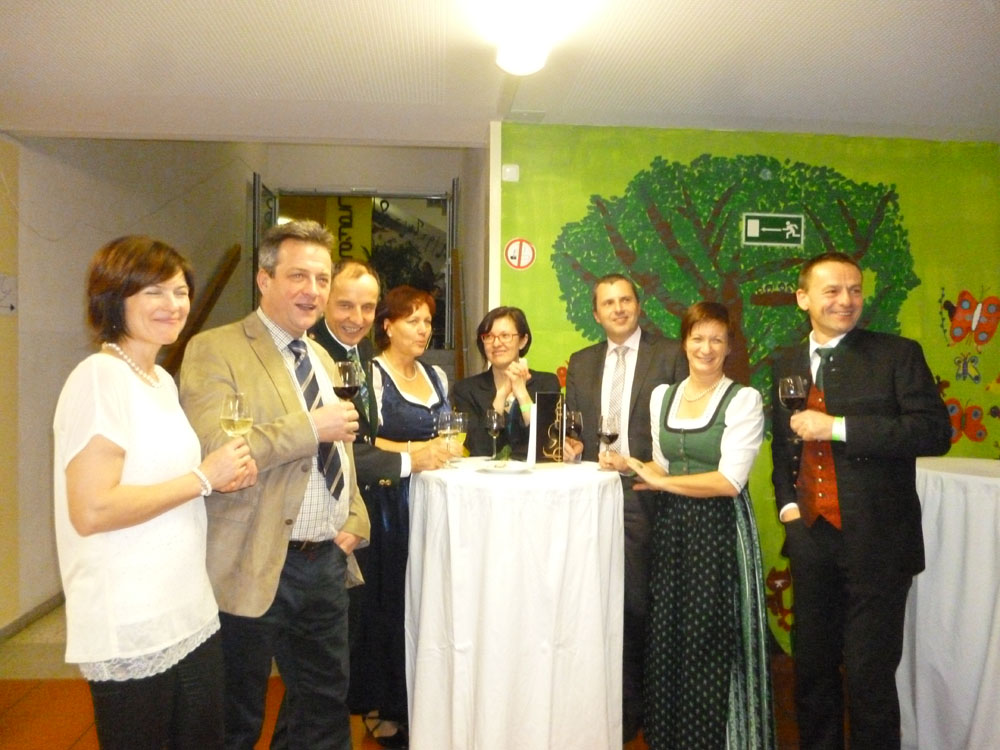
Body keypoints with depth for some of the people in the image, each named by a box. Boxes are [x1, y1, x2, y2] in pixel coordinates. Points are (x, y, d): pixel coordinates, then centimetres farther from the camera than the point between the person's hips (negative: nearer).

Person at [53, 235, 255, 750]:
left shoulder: (162, 380, 11)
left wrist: (224, 476, 3)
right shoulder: (99, 378, -16)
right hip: (131, 631, -8)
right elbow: (90, 510, -22)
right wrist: (203, 478, -18)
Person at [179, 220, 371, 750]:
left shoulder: (322, 359, 13)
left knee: (325, 707, 19)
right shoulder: (214, 351, -11)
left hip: (328, 562, 7)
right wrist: (310, 427, -22)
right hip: (255, 569, -6)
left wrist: (354, 521, 8)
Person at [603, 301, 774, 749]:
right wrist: (630, 465, 1)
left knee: (708, 640, 2)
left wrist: (661, 481, -11)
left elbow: (729, 481, -15)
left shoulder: (743, 400, -7)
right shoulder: (661, 396, 9)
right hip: (669, 527, 5)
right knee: (665, 635, 10)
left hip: (719, 528, -5)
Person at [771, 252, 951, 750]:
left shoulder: (898, 355, -4)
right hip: (811, 537, 5)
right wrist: (787, 503, 4)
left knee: (870, 675, 6)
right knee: (812, 668, 17)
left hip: (877, 541, -4)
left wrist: (838, 427, -20)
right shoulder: (786, 366, 10)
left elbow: (935, 432, -16)